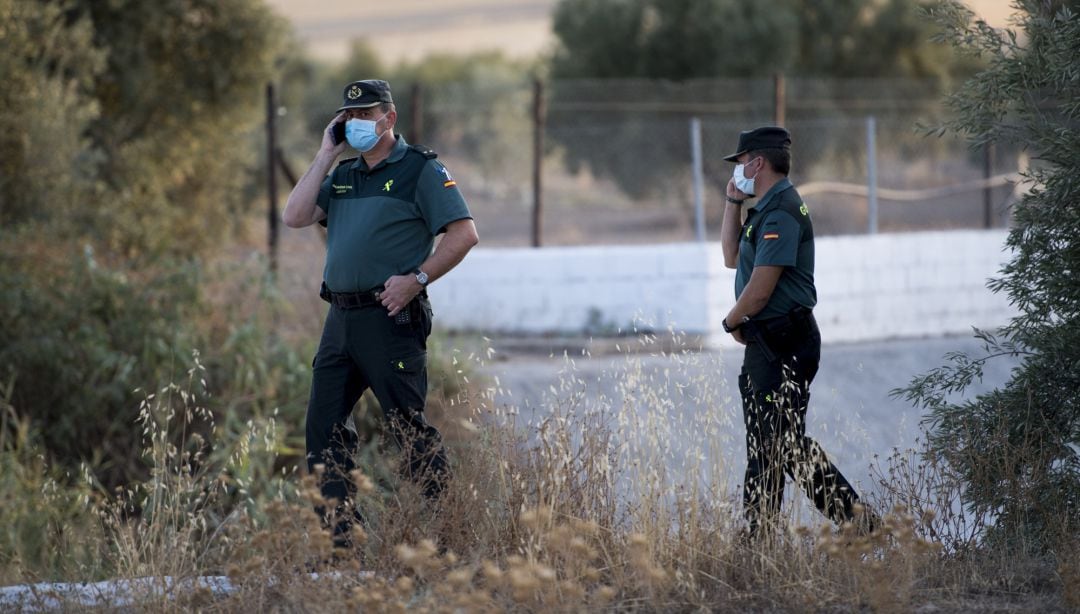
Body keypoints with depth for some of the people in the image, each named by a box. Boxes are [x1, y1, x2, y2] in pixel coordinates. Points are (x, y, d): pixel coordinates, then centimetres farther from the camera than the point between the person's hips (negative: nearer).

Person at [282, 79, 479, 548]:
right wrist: (325, 155, 6)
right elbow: (295, 218, 6)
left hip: (391, 318, -7)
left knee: (408, 425, -8)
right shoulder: (342, 176, 18)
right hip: (341, 317, 7)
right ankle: (339, 534, 8)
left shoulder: (420, 170, -1)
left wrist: (417, 278, -16)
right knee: (324, 424, 5)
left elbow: (464, 233, -8)